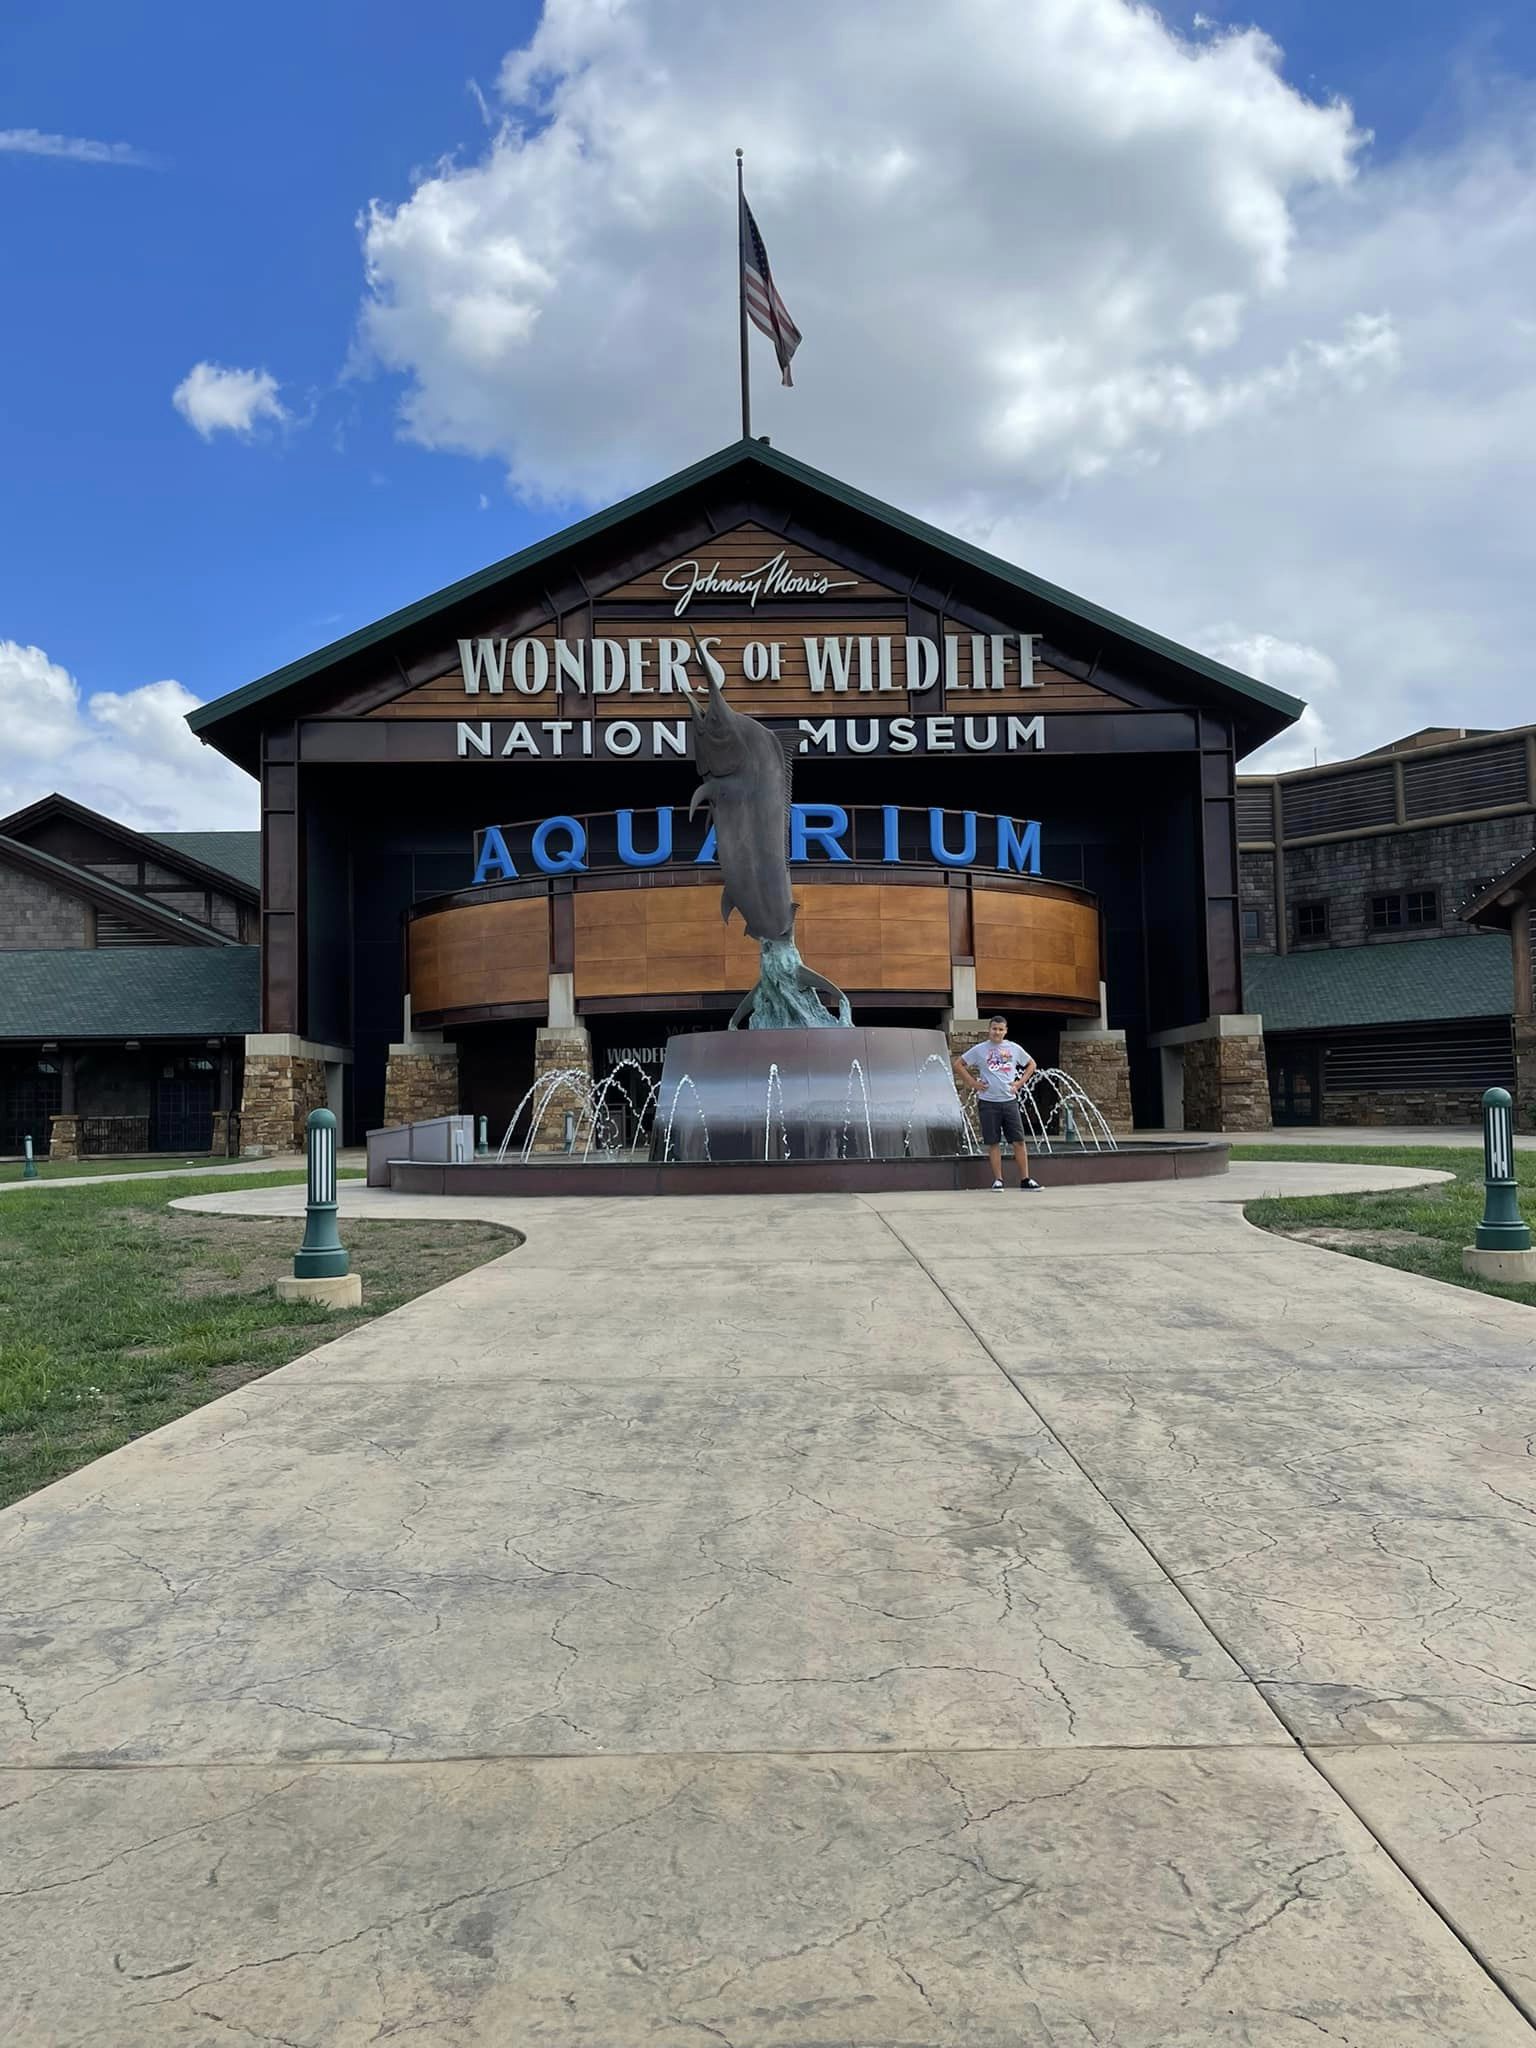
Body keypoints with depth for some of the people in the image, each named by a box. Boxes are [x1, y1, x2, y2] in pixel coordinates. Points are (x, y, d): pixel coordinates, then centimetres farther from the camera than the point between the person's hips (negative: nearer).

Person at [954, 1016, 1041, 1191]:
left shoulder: (1014, 1048, 6)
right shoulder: (979, 1050, 0)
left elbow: (1031, 1064, 19)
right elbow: (958, 1065, 4)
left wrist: (1020, 1083, 7)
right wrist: (973, 1083, -3)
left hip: (1010, 1100, 2)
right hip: (989, 1102, -2)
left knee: (1019, 1141, -1)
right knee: (994, 1143, 2)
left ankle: (1025, 1180, 3)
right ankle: (997, 1180, 8)